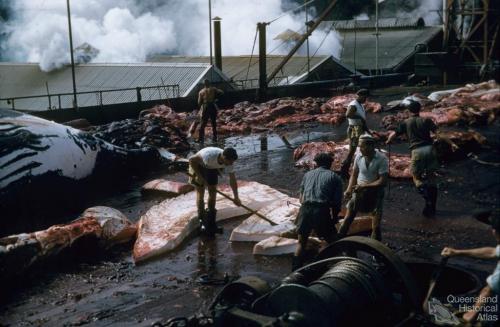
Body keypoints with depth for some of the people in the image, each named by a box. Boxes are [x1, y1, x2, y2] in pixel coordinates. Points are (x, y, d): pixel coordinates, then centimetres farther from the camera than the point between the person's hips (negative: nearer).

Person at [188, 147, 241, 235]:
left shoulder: (228, 162, -24)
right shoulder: (209, 155, -42)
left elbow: (232, 180, -14)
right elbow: (191, 160, -32)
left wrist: (236, 197, -12)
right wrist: (199, 176, -28)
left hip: (212, 168, 5)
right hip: (198, 166, -5)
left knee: (213, 192, 2)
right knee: (200, 193, -8)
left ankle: (211, 220, 15)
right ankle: (202, 220, 1)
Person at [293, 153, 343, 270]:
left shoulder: (308, 174, 22)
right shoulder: (335, 177, 14)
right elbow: (337, 203, 8)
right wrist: (333, 219, 23)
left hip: (305, 209, 3)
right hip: (322, 211, -2)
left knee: (301, 243, 19)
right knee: (333, 242, 19)